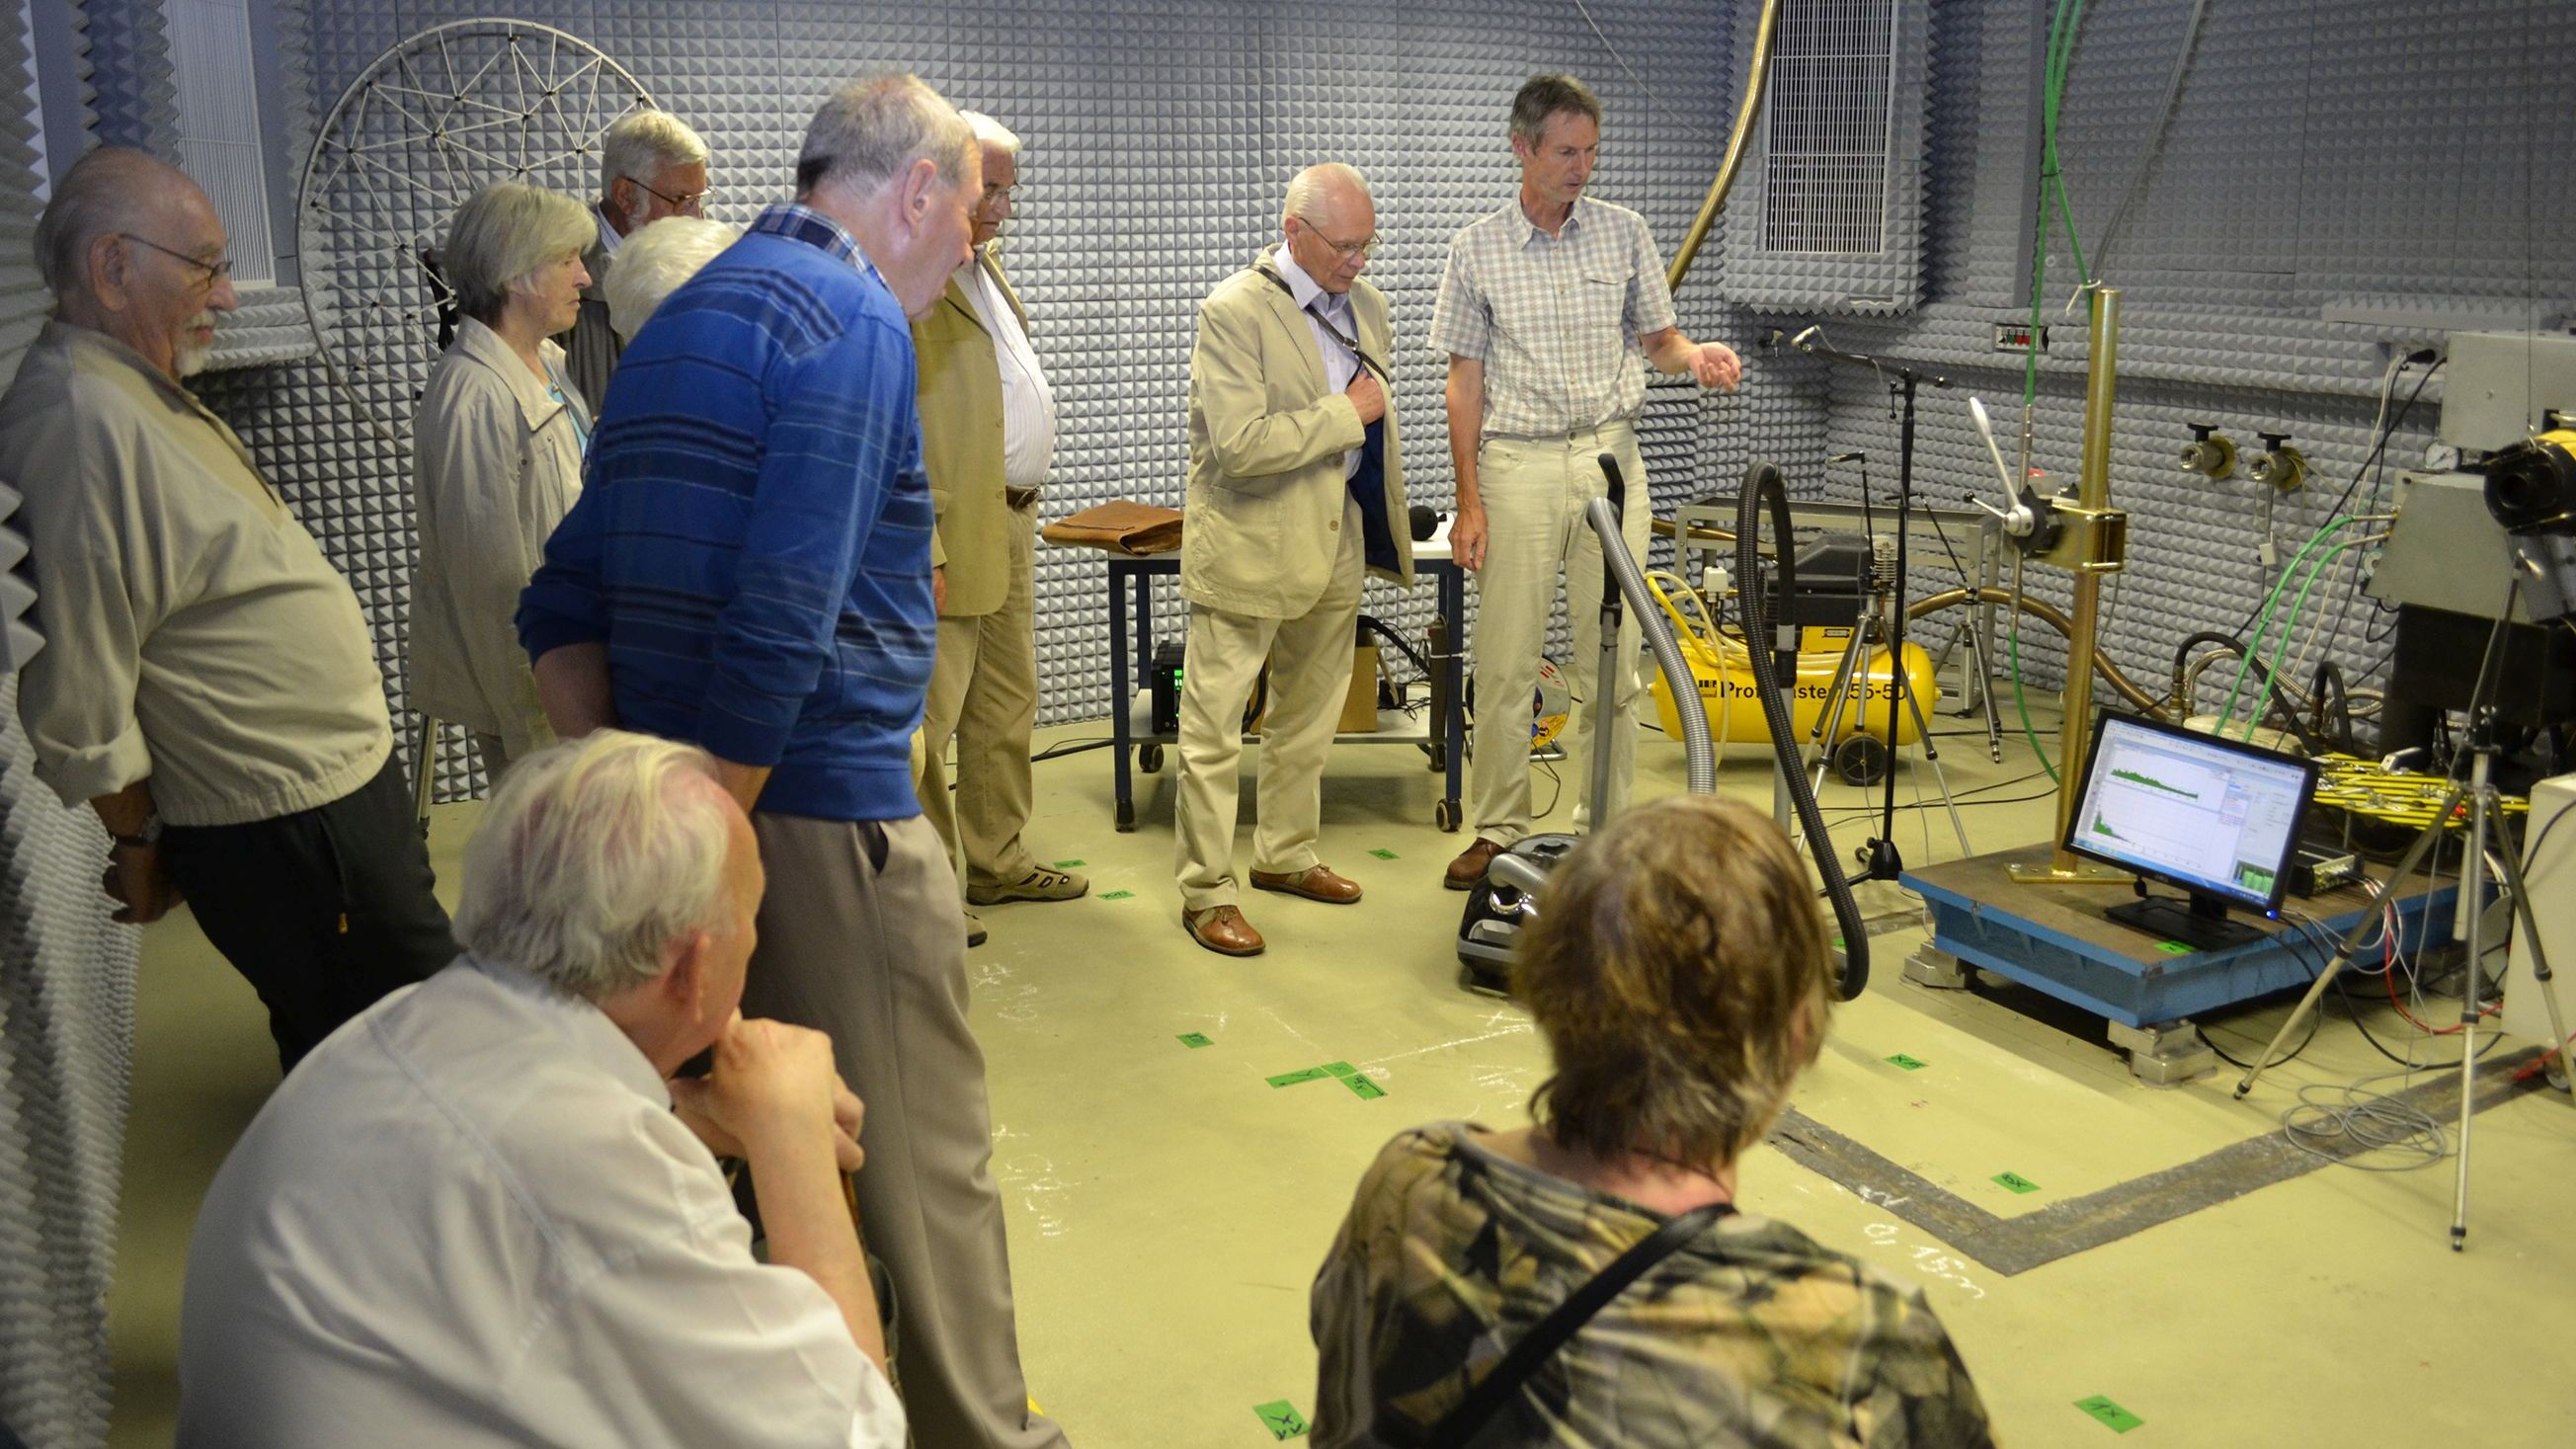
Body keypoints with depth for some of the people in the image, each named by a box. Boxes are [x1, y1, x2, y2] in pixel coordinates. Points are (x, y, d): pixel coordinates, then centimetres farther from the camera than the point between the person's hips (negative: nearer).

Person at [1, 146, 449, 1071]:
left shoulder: (142, 397, 11)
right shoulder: (78, 423, -24)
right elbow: (78, 699, -23)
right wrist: (141, 847, -10)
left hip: (338, 791, 10)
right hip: (283, 832, -10)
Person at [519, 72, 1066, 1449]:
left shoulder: (676, 320, 16)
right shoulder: (855, 321, -12)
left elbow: (562, 610, 15)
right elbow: (781, 630, -24)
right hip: (822, 818, -9)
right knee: (925, 1169, 6)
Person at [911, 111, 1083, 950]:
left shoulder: (984, 264, 17)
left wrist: (1024, 504, 20)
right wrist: (922, 552, -23)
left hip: (1013, 520, 10)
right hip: (950, 533, -10)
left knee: (1008, 707, 18)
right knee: (928, 721, -2)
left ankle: (995, 860, 31)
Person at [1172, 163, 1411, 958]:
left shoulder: (1365, 303, 8)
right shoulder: (1234, 311, -16)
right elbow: (1238, 445, -26)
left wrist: (1380, 521, 20)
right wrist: (1346, 414, -18)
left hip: (1338, 546, 8)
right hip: (1248, 551, -7)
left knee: (1308, 718, 18)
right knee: (1214, 731, -1)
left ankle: (1285, 855, 34)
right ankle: (1206, 891, 9)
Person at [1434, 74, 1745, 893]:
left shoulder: (1624, 233, 6)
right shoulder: (1477, 250, 0)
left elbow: (1656, 338, 12)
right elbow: (1466, 381, 1)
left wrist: (1694, 356, -13)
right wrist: (1469, 502, -4)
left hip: (1610, 459, 2)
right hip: (1518, 465, -1)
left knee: (1612, 662, 4)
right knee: (1505, 664, 1)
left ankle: (1604, 831, 16)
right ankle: (1499, 830, 14)